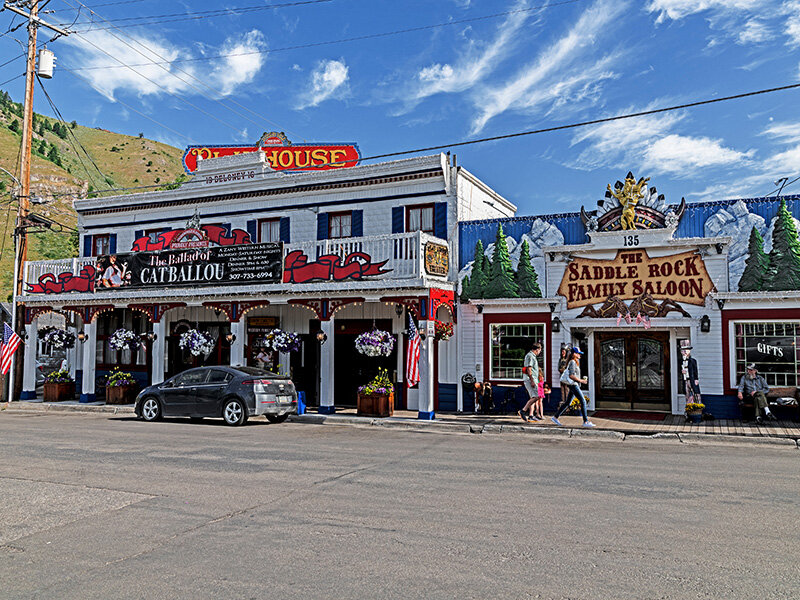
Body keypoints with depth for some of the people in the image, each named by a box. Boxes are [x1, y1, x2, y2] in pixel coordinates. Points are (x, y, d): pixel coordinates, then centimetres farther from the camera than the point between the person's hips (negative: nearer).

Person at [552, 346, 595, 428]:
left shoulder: (575, 362, 19)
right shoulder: (572, 362, -12)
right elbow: (571, 375, -20)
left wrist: (582, 380, 17)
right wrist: (581, 381, -17)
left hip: (575, 385, 10)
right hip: (573, 385, -10)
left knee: (567, 402, 12)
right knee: (583, 401, -10)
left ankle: (555, 417, 15)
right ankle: (586, 421, -10)